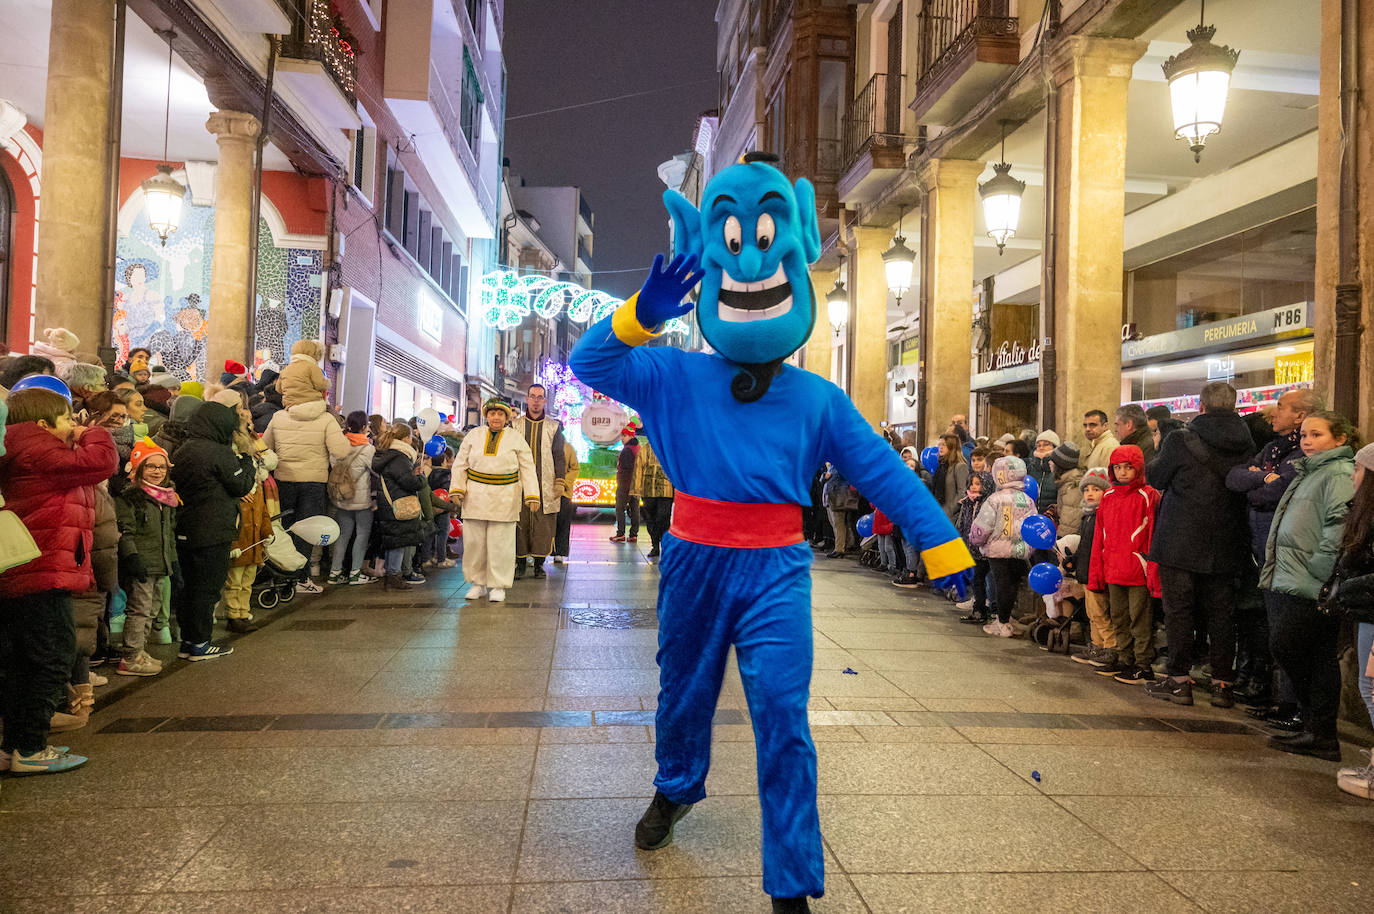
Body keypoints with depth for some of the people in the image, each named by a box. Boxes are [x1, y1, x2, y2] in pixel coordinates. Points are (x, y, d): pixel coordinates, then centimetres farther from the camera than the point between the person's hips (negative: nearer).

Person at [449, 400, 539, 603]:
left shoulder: (516, 439, 5)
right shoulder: (473, 436, 9)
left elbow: (527, 469, 2)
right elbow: (460, 464, 9)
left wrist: (532, 495, -7)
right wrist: (457, 489, -3)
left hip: (504, 499, -2)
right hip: (476, 497, 2)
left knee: (500, 543, -1)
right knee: (473, 542, 4)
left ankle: (498, 586, 9)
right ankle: (478, 584, 17)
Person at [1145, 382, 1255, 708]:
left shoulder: (1180, 441, -13)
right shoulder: (1247, 445, -2)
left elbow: (1156, 478, -1)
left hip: (1180, 543, -3)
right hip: (1225, 545, 4)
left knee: (1178, 610, 5)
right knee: (1221, 613, 11)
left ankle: (1179, 680, 9)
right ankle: (1222, 684, 15)